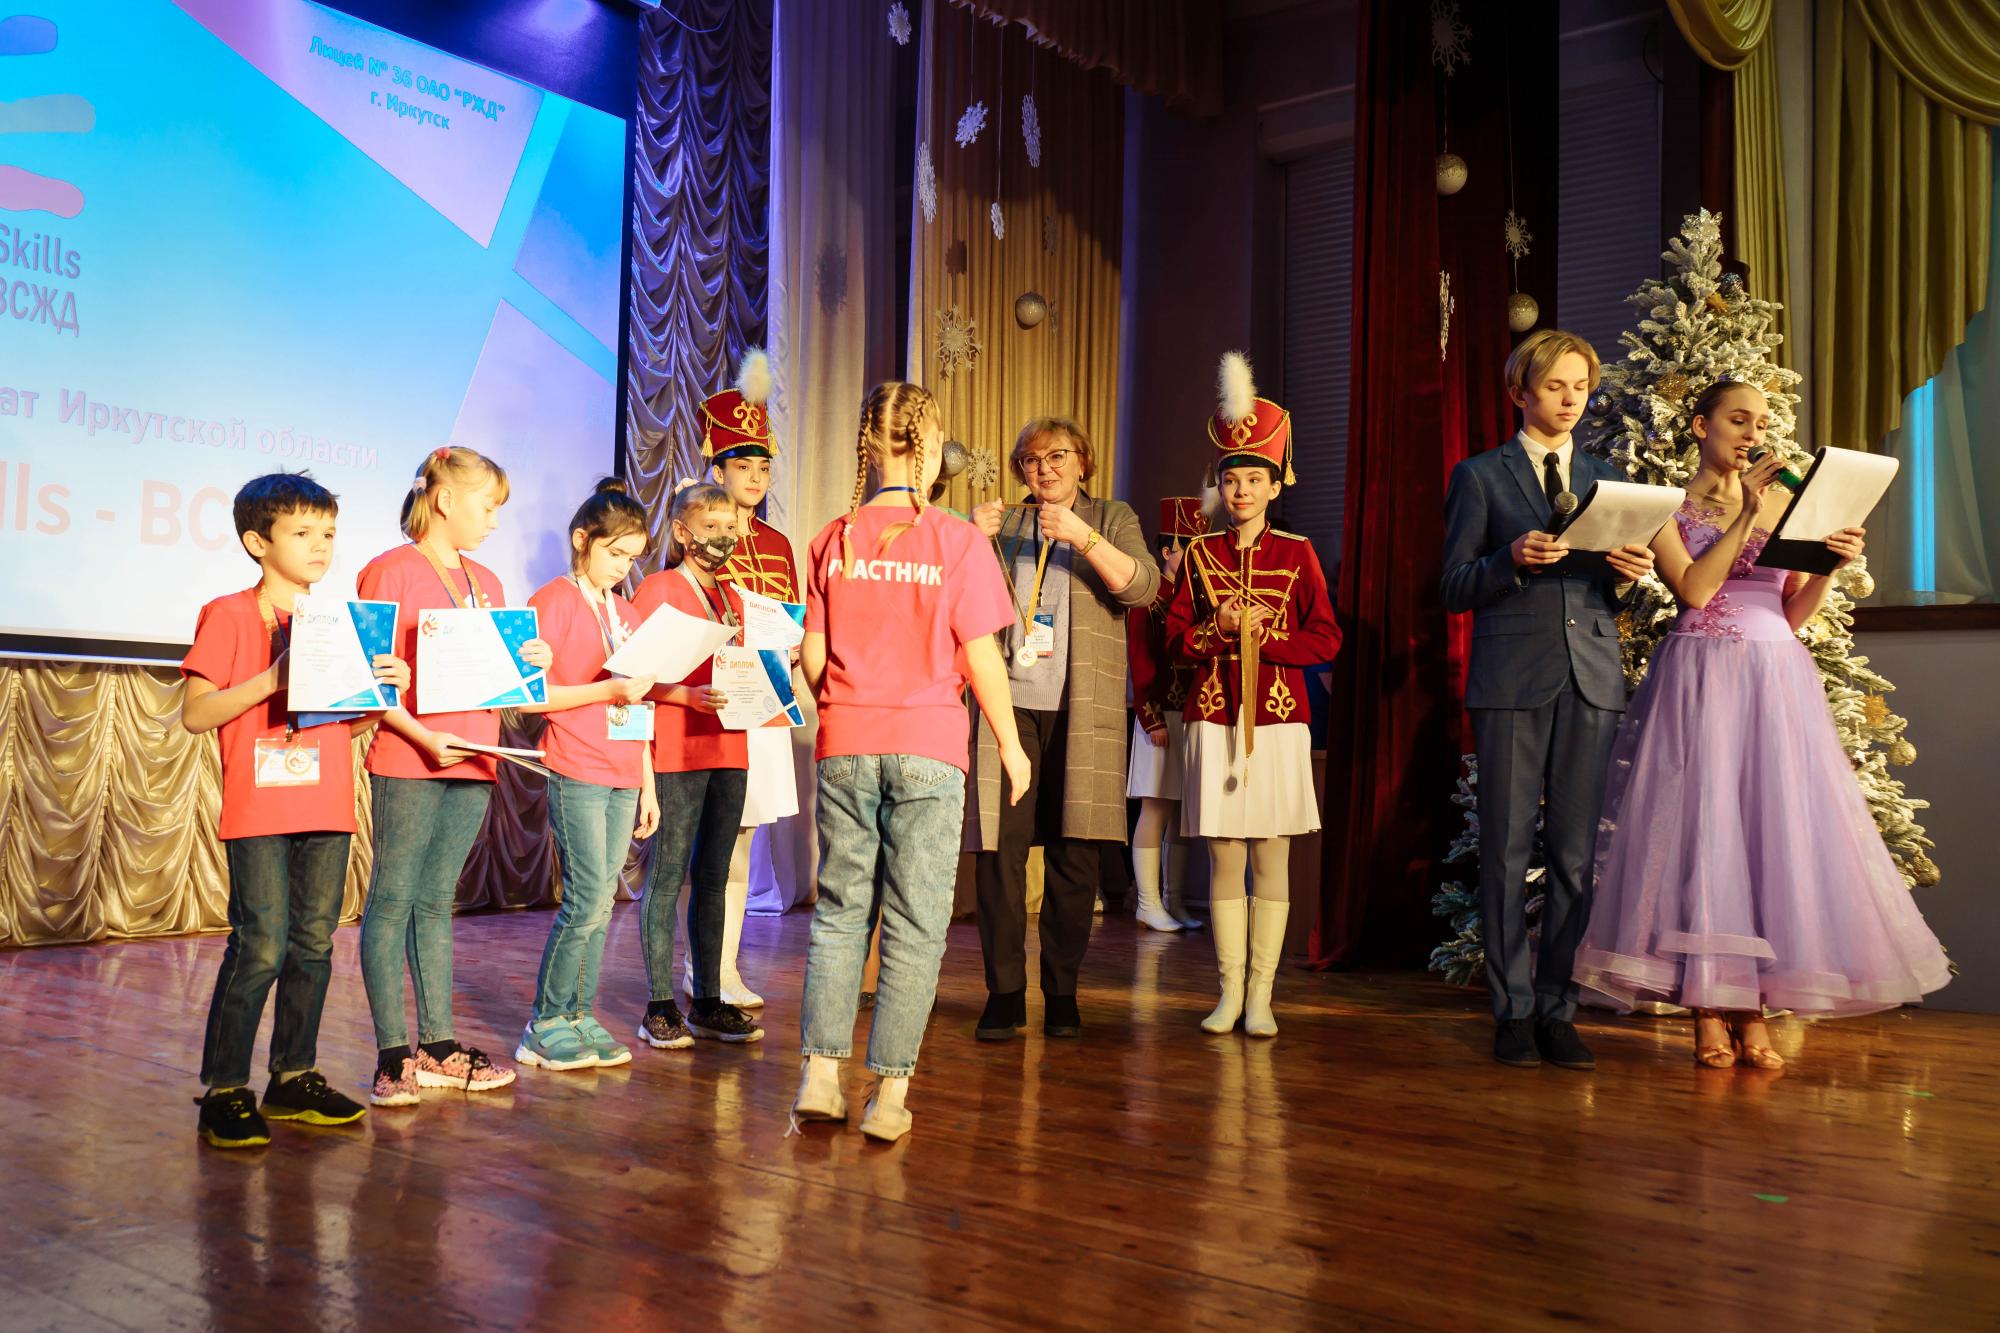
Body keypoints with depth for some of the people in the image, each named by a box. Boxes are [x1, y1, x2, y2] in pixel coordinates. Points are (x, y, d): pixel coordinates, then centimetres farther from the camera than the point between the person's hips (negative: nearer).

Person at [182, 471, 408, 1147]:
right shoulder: (230, 617, -3)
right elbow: (195, 714, -9)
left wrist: (385, 692, -2)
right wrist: (273, 679, -19)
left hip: (328, 810, 6)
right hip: (259, 810, -6)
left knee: (313, 945, 10)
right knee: (260, 948, -7)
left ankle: (294, 1077, 21)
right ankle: (224, 1091, 5)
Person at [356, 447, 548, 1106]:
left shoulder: (486, 582, 17)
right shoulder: (390, 572, -4)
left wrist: (531, 662, 0)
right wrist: (421, 735, -18)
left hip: (472, 760, 7)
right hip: (409, 760, -7)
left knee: (436, 902, 12)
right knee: (392, 902, 0)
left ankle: (439, 1047, 17)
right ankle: (393, 1055, 5)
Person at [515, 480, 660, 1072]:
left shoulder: (625, 612, 17)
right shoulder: (553, 601, -4)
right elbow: (529, 695, -13)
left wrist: (648, 786, 17)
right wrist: (607, 690, -19)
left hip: (623, 778, 7)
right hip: (576, 773, -7)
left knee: (600, 902, 7)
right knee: (589, 899, -8)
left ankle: (579, 1018, 15)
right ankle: (546, 1025, 5)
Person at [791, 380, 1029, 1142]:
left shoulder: (832, 541, 3)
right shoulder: (955, 541, -6)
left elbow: (814, 657, 4)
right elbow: (980, 657, -6)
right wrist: (1009, 742, 6)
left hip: (845, 746, 3)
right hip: (928, 747, -3)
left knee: (839, 911, 13)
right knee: (914, 923, 4)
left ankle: (820, 1075, 11)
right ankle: (890, 1094, 7)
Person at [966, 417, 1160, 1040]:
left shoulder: (1112, 518, 14)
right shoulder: (1002, 525, 17)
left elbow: (1143, 587, -4)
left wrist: (1083, 536, -15)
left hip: (1080, 710, -1)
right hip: (1008, 703, 1)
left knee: (1074, 854, 1)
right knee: (998, 846, -7)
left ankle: (1062, 991, 12)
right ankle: (1004, 993, 2)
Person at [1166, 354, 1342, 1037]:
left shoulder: (1297, 553, 4)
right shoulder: (1198, 554, 8)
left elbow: (1326, 639, 1)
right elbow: (1175, 633, 7)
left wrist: (1266, 634, -12)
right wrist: (1217, 629, -11)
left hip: (1278, 717, -1)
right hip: (1213, 718, 1)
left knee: (1271, 858, 1)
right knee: (1223, 858, 3)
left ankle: (1260, 996, 9)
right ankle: (1229, 992, 13)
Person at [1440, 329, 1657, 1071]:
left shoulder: (1606, 479, 20)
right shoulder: (1480, 476, 8)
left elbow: (1613, 592, 19)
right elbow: (1453, 589, 3)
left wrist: (1631, 571, -3)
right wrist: (1512, 559, -15)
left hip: (1591, 679, 3)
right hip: (1511, 680, -3)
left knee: (1577, 852, 2)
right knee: (1507, 849, -1)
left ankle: (1558, 1011, 10)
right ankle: (1512, 1012, 7)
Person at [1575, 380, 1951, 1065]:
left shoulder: (1785, 504, 16)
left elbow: (1793, 614, 14)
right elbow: (1694, 589, -10)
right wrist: (1746, 514, -11)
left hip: (1778, 682, 4)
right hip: (1702, 682, -4)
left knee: (1775, 827, -2)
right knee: (1703, 825, -7)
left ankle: (1753, 1009, 4)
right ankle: (1708, 1011, -1)